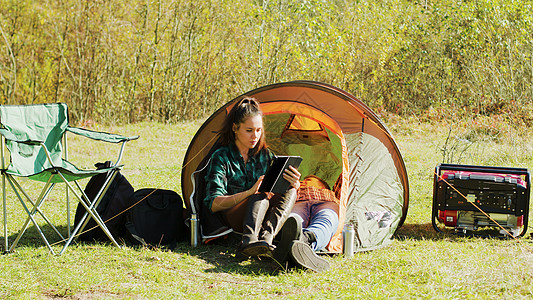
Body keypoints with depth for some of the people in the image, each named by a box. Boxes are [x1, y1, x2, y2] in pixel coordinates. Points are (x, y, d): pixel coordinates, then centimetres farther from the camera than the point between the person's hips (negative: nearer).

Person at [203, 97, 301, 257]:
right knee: (261, 197, -35)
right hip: (232, 217, -4)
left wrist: (294, 183, -17)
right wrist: (249, 193, -27)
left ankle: (266, 237, -50)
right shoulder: (221, 157, -3)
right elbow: (213, 204, -12)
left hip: (262, 214, 4)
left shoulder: (265, 155, 13)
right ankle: (249, 241, -62)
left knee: (290, 192, -26)